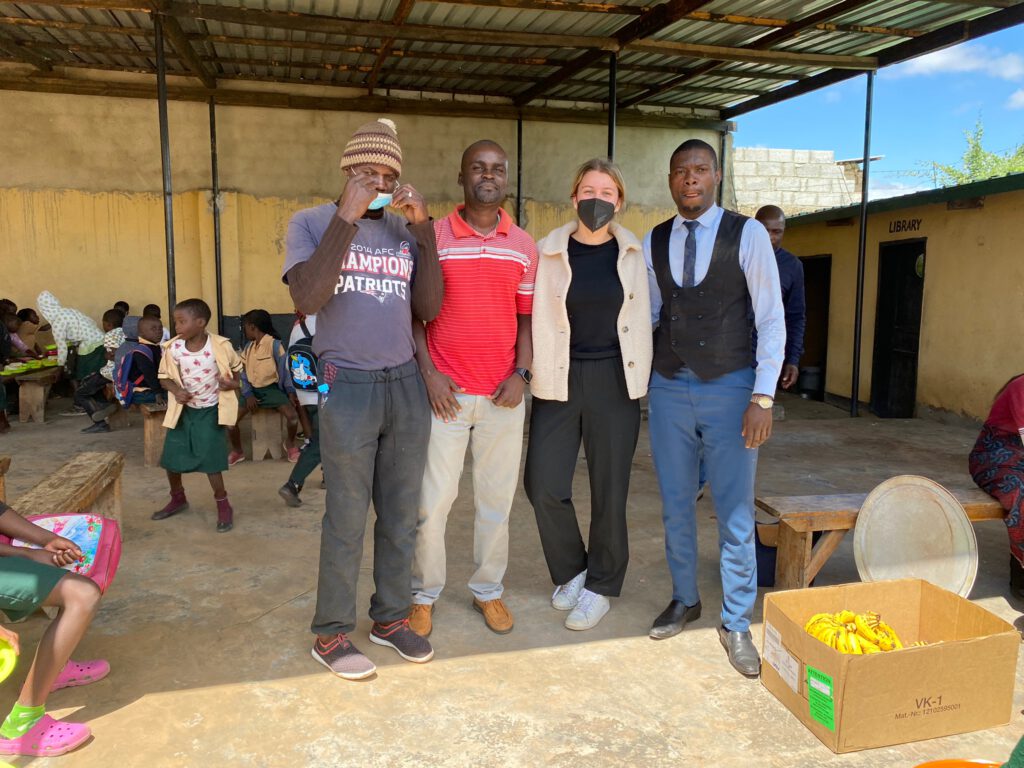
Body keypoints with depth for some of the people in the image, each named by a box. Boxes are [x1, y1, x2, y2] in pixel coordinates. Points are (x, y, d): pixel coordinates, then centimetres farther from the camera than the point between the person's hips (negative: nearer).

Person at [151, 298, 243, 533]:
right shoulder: (172, 348, -11)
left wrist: (235, 383, -15)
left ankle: (224, 506, 12)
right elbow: (165, 377, 2)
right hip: (183, 410, 4)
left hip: (210, 411, -4)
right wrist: (176, 391, -17)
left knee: (210, 459, -7)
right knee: (171, 458, 10)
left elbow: (236, 367, 3)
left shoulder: (220, 346, -16)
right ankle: (178, 499, 36)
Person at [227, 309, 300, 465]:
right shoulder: (247, 348, 10)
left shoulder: (274, 344, -8)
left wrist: (291, 392, -10)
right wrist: (248, 394, -7)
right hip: (252, 390, 5)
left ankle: (290, 443, 5)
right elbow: (243, 374, 8)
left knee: (292, 415, -28)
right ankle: (236, 451, 10)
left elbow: (285, 368, -6)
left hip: (271, 389, -5)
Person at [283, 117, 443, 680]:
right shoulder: (313, 222, 1)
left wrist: (423, 229, -3)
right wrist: (346, 218, -16)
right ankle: (331, 634, 18)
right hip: (348, 387, -4)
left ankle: (390, 617, 26)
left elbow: (428, 309, 3)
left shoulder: (405, 230, 11)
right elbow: (306, 299, -15)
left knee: (401, 516, 10)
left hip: (406, 384, 4)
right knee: (347, 521, 1)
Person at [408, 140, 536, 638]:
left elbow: (527, 317, 9)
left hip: (504, 395, 3)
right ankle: (424, 594, 22)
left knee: (496, 499, 11)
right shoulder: (432, 237, -1)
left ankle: (488, 589, 29)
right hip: (445, 392, -2)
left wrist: (521, 374, -4)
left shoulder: (524, 246, 7)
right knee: (432, 500, 3)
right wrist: (429, 373, -9)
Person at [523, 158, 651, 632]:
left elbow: (642, 317, 8)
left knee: (609, 489, 6)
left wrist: (641, 378, 5)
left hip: (615, 381, 0)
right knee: (544, 485, -3)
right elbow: (539, 320, -1)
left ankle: (601, 585, 26)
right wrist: (540, 379, -5)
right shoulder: (548, 251, 0)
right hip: (560, 380, 0)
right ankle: (571, 571, 23)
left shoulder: (633, 252, 3)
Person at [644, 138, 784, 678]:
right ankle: (684, 600, 33)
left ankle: (736, 624, 19)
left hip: (729, 389, -3)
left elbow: (771, 320, -5)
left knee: (735, 513, 1)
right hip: (668, 389, 3)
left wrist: (763, 397, -11)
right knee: (675, 507, 13)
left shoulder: (748, 235, -4)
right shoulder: (652, 243, 6)